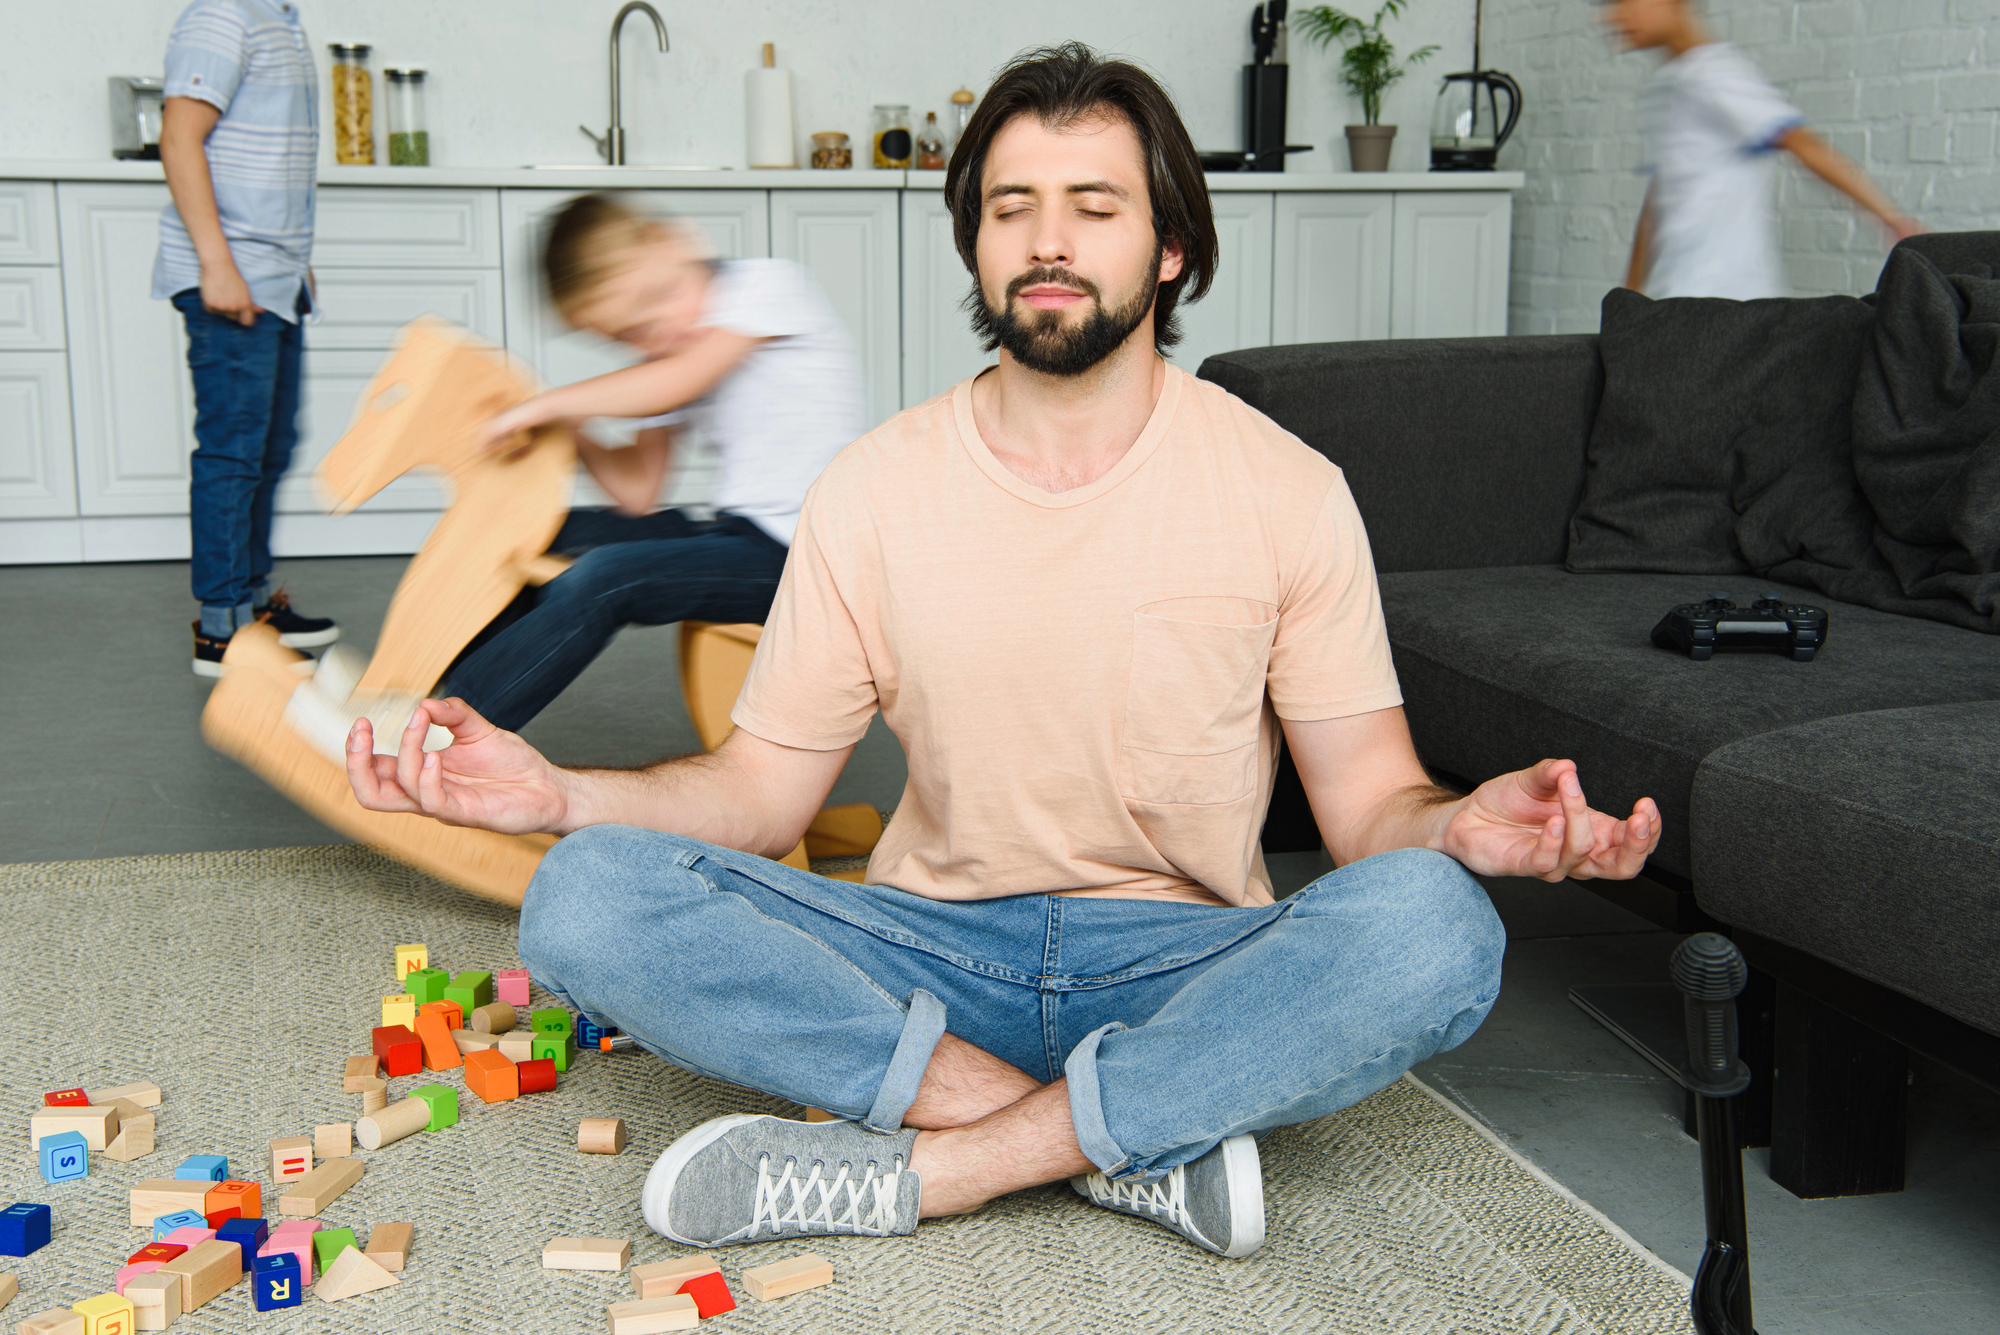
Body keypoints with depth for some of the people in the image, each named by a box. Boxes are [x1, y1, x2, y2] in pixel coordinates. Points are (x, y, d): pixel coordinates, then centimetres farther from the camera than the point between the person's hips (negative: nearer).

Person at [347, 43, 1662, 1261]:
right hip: (939, 954, 1)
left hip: (1187, 964, -1)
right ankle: (1145, 1140, -23)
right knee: (586, 900, -22)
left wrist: (1460, 826, -27)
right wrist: (563, 793, -15)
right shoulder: (873, 490, 1)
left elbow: (1371, 802, -2)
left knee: (1432, 927, -32)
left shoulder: (1286, 488, -3)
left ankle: (917, 1166, -23)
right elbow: (763, 790, 3)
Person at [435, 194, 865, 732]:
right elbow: (638, 491, 9)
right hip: (734, 533, 8)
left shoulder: (770, 284, -11)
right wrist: (570, 433, -7)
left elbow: (675, 385, -25)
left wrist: (545, 404, -15)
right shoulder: (668, 357, 10)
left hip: (797, 555, -8)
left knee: (602, 577, -24)